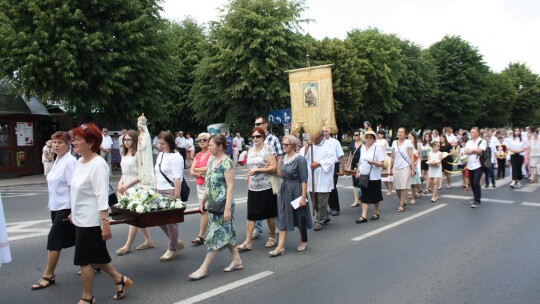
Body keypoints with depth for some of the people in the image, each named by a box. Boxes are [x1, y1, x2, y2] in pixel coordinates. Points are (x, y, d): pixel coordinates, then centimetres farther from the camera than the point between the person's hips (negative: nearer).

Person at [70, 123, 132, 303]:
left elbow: (102, 196, -23)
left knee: (84, 260, 4)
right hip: (81, 218, 9)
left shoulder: (98, 164, -20)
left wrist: (105, 223, -25)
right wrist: (73, 212, 22)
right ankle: (120, 279, 33)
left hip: (91, 220, -9)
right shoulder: (80, 162, 6)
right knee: (96, 257, 18)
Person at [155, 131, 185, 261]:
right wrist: (155, 190, 17)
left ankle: (172, 250, 15)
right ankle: (176, 242, 26)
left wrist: (176, 196, -21)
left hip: (171, 193, -9)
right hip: (160, 192, 9)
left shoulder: (175, 157, -13)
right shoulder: (160, 155, 14)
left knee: (171, 221, 0)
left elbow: (177, 179, -18)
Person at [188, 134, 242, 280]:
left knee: (216, 234, 0)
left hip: (222, 204, -9)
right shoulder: (211, 160, 8)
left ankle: (203, 268, 6)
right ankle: (237, 260, 27)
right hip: (213, 204, 9)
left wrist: (228, 208, -22)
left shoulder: (226, 162, -17)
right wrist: (203, 200, 15)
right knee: (226, 233, 15)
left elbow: (230, 186, -19)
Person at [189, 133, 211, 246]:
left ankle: (201, 236, -2)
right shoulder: (198, 155, 13)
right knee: (204, 210, 12)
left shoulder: (212, 154, -8)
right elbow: (191, 172, 6)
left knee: (204, 210, -8)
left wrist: (197, 169, -7)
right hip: (199, 185, 7)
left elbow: (209, 168, -22)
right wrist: (200, 174, -13)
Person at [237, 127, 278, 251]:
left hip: (266, 187, -5)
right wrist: (248, 179, 13)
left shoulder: (268, 149, -7)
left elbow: (273, 167, -15)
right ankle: (247, 242, 5)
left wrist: (257, 170, -18)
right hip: (253, 188, 5)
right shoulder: (250, 150, 11)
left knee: (269, 214, 9)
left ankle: (272, 237, 27)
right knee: (251, 215, 2)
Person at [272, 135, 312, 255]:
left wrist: (303, 197, -18)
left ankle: (303, 241, 32)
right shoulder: (284, 158, 5)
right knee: (282, 217, 3)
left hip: (296, 190, -6)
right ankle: (281, 246, 6)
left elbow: (304, 180, -16)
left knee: (300, 217, 10)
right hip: (284, 190, 6)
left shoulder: (300, 159, -15)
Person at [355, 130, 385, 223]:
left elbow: (382, 163, -11)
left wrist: (374, 163, -29)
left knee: (375, 196, 8)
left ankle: (376, 213, 28)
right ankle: (364, 216, 1)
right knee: (364, 196, 2)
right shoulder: (363, 148, 10)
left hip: (374, 177, -5)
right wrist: (358, 172, 10)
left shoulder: (377, 148, -7)